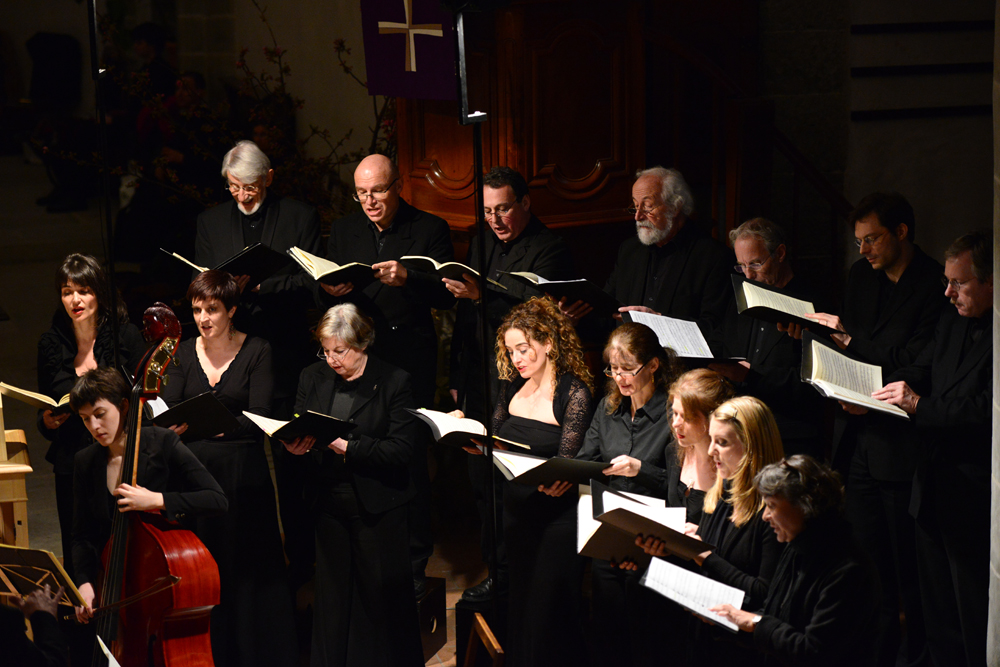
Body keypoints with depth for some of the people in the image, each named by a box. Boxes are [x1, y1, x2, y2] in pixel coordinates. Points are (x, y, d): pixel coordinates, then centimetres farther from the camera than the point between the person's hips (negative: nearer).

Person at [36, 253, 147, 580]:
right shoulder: (51, 344, 5)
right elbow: (45, 412, 14)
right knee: (77, 563, 4)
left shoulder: (127, 337, -4)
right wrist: (47, 421, -8)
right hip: (72, 470, 3)